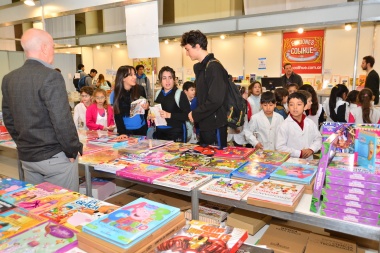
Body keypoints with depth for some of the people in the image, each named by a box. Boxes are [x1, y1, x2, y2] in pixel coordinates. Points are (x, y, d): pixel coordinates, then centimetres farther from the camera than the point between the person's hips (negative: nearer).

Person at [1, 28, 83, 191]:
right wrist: (73, 150, -9)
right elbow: (62, 121, -21)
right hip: (55, 157, -7)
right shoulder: (50, 76, -18)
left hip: (26, 157, 8)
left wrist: (24, 144, 19)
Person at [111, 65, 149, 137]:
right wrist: (122, 132, -20)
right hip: (126, 130, -2)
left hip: (141, 128, 2)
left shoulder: (140, 89, -7)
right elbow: (117, 115, -10)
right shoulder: (116, 94, -10)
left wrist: (147, 106, -12)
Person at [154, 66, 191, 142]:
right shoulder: (158, 94, 10)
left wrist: (169, 115, -20)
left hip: (176, 134, -6)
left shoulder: (180, 94, -10)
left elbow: (187, 115, -15)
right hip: (159, 133, 6)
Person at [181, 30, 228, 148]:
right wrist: (194, 113, 3)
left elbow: (215, 101, -24)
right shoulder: (199, 67, 12)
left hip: (215, 126, -9)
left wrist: (195, 115, -14)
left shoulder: (214, 67, -16)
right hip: (204, 124, 9)